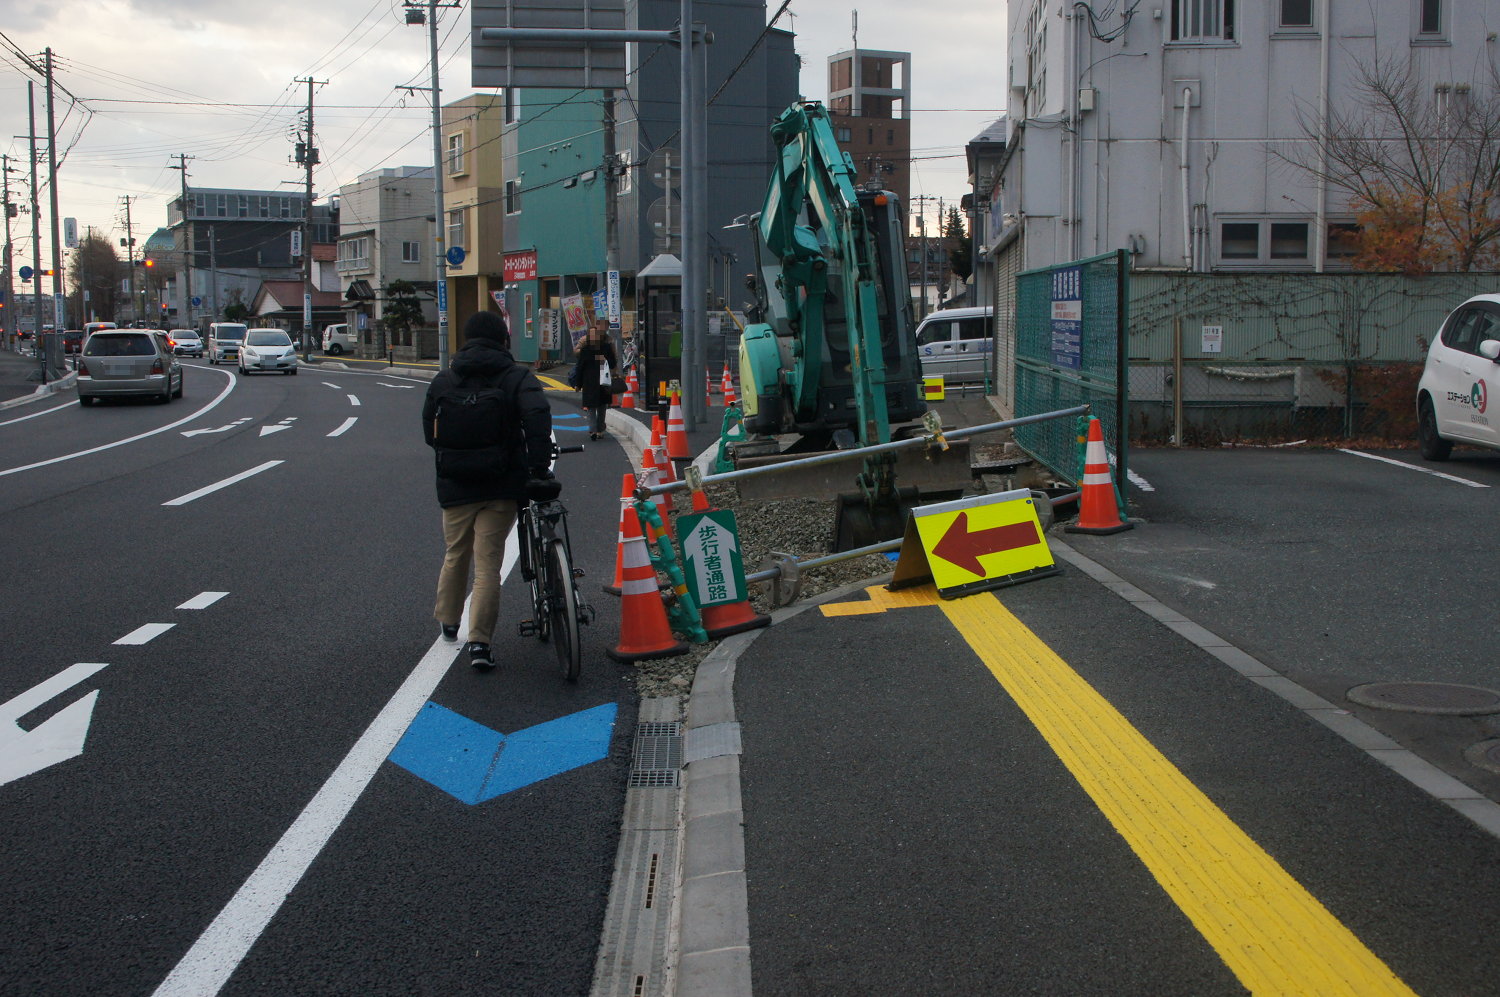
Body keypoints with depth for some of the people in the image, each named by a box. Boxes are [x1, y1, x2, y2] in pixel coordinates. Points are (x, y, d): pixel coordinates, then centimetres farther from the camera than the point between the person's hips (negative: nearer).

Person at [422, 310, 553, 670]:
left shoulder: (443, 380, 7)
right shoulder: (517, 377, -5)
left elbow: (429, 430, 9)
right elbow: (537, 415, -22)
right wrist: (539, 466, -18)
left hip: (454, 487, 3)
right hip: (502, 486, -3)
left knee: (455, 555, 22)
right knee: (488, 563, 1)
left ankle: (447, 620, 39)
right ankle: (478, 641, -4)